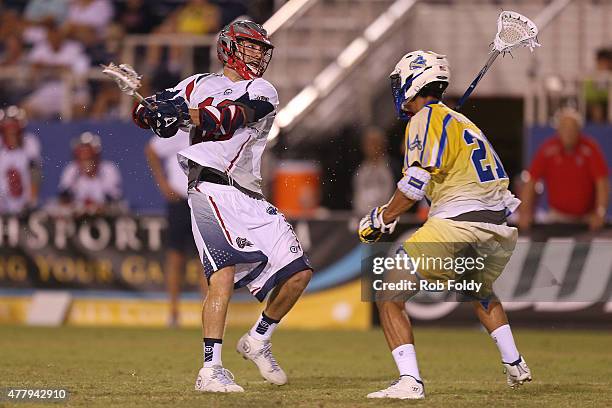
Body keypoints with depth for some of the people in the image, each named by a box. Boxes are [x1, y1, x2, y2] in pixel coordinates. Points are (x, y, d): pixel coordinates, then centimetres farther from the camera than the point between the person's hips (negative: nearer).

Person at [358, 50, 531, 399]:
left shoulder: (426, 118, -1)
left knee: (389, 298, -2)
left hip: (456, 224, -8)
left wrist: (380, 221, -1)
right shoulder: (463, 123, 24)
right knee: (479, 290, 38)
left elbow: (417, 183, -11)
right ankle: (515, 366, 34)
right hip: (501, 230, 8)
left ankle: (410, 381, -16)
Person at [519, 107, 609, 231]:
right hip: (558, 215, 1)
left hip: (587, 217, -1)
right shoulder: (547, 149, -7)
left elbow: (602, 182, -13)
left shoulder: (590, 149, -10)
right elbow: (530, 182, -6)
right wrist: (524, 213, -15)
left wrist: (600, 214, -24)